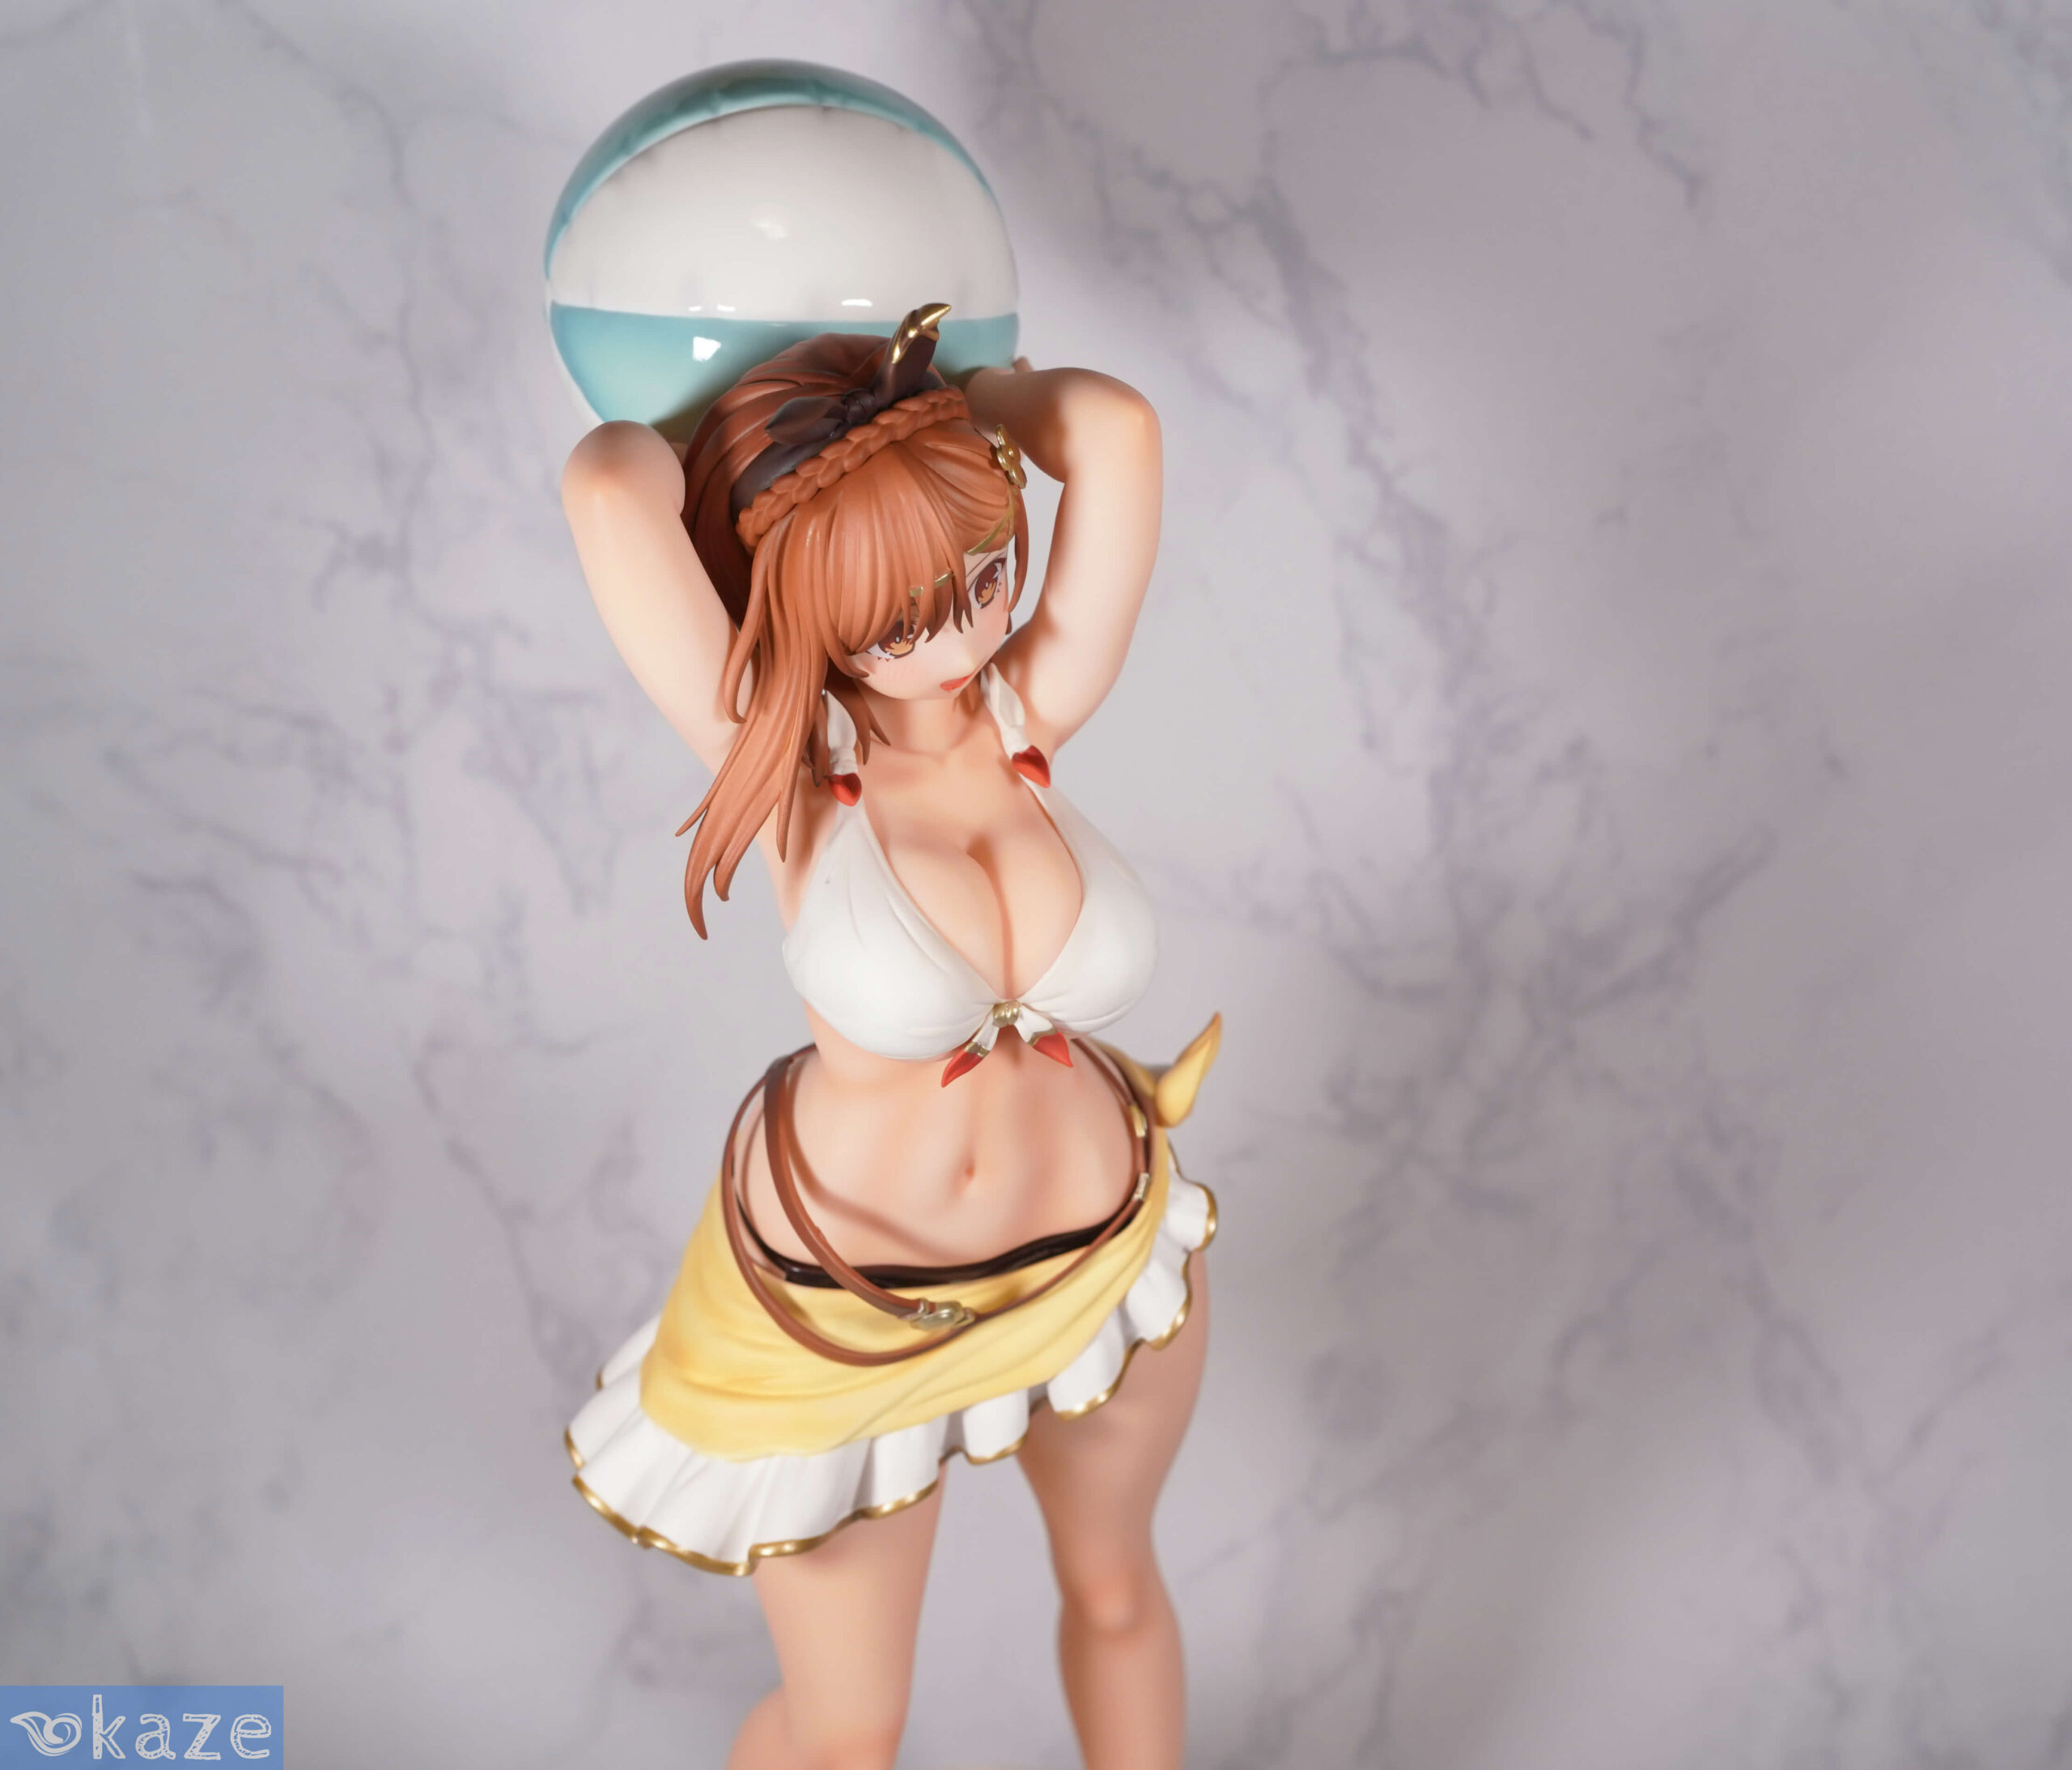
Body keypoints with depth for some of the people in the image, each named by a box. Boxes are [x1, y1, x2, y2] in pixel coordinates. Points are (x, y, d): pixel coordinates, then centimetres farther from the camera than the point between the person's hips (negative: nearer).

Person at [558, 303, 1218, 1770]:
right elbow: (610, 485, -39)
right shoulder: (777, 757, -24)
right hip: (844, 1302, -3)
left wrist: (935, 410, -12)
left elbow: (1115, 427, -29)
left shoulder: (1035, 709, -16)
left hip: (1098, 1246, 3)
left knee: (1117, 1589, 29)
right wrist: (681, 440, -17)